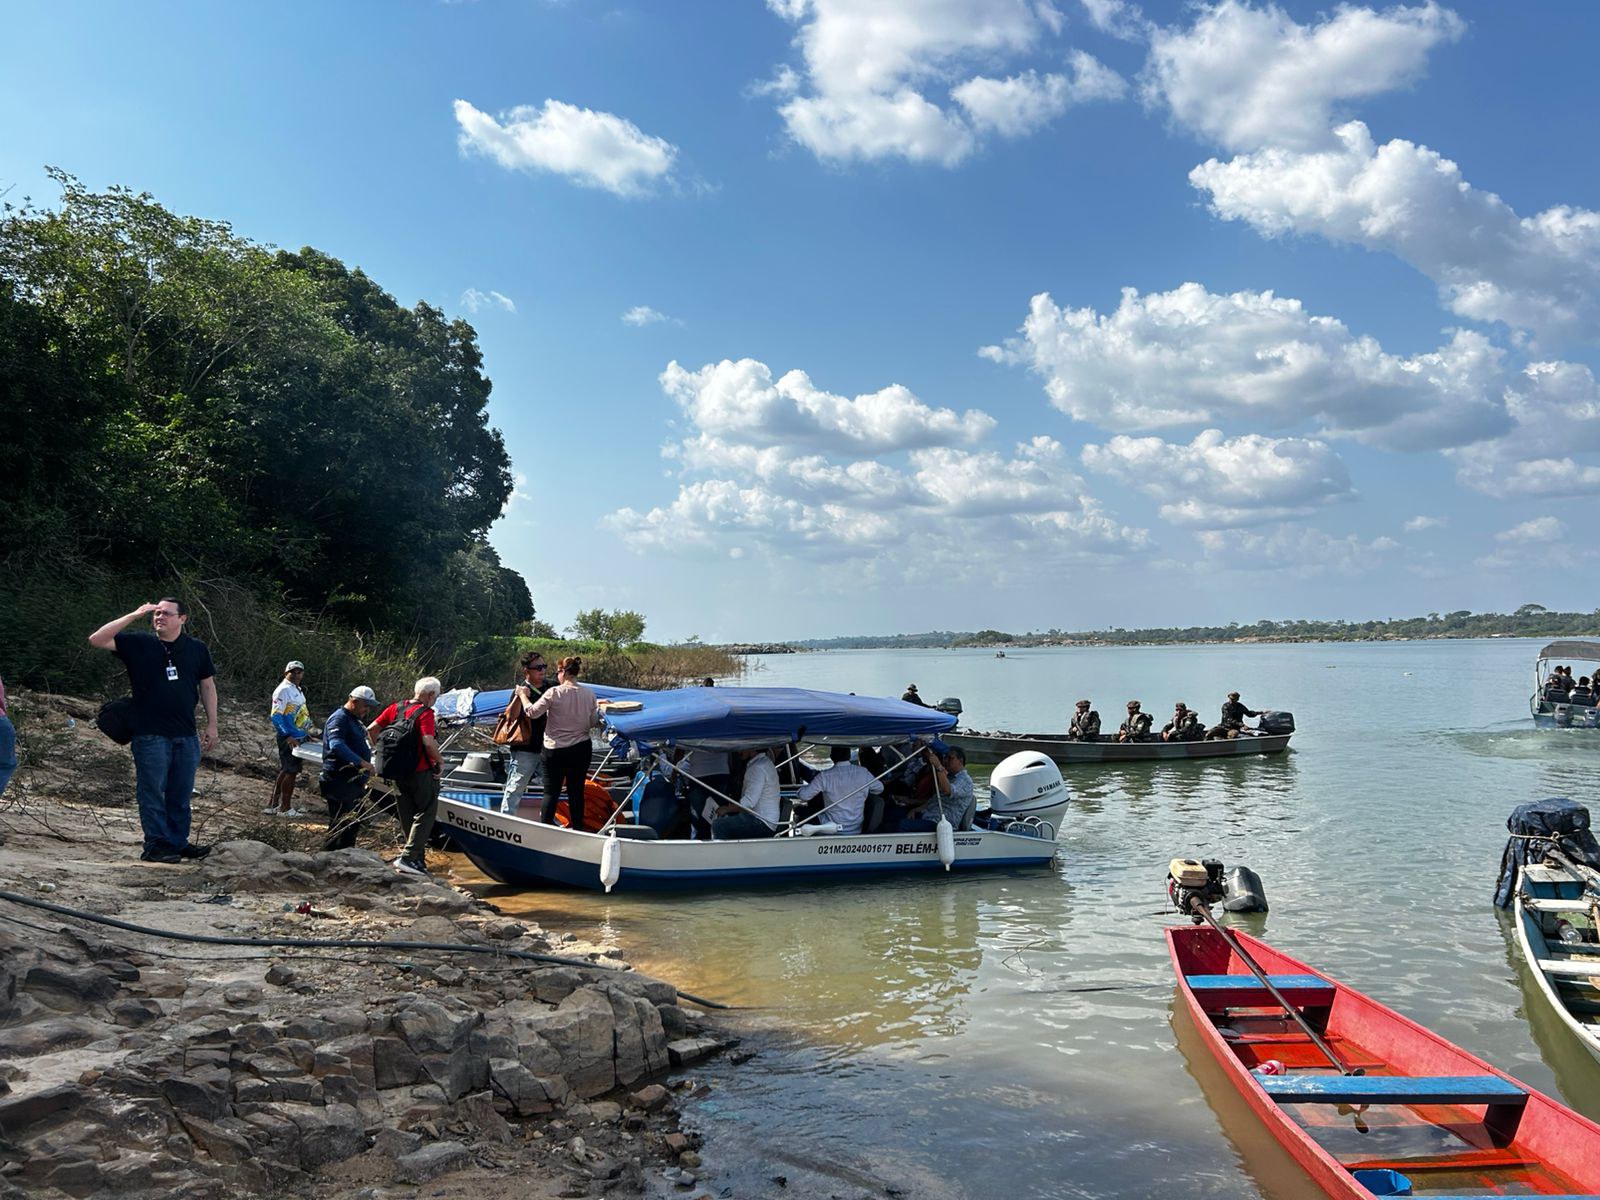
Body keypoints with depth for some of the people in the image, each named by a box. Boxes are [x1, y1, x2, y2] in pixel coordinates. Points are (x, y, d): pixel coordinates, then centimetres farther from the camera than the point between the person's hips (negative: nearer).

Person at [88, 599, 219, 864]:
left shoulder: (197, 649, 7)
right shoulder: (138, 644, 1)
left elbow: (207, 686, 14)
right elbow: (96, 640, -8)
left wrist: (212, 725, 11)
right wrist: (133, 615, -12)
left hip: (186, 735, 3)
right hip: (150, 734, -3)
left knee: (181, 794, 10)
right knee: (152, 792, 1)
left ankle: (178, 842, 21)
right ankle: (155, 845, 9)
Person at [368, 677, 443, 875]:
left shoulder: (395, 709, 5)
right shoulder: (425, 713, -15)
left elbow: (372, 729, 5)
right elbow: (428, 741, -28)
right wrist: (440, 761, -14)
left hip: (399, 772, 7)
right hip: (422, 772, -7)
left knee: (406, 818, 15)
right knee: (426, 814, 4)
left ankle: (417, 860, 22)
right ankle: (408, 857, -5)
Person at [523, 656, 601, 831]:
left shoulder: (553, 693, -14)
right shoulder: (589, 694, -2)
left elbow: (533, 712, -7)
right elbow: (593, 723, 3)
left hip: (556, 750, -3)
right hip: (582, 749, 3)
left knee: (551, 792, 5)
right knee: (576, 791, 11)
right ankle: (577, 829, 17)